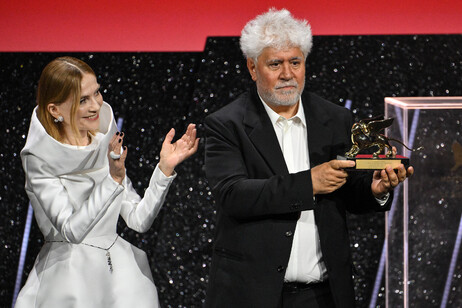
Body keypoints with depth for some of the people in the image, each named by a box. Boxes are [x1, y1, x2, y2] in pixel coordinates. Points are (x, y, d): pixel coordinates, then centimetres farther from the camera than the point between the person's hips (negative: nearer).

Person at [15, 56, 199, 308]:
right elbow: (71, 230, -22)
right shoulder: (39, 160, -12)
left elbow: (139, 219, 1)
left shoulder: (106, 145, 4)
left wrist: (165, 168, -10)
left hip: (120, 273, 5)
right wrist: (113, 179, -28)